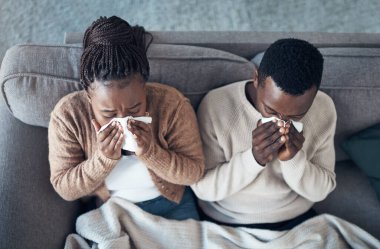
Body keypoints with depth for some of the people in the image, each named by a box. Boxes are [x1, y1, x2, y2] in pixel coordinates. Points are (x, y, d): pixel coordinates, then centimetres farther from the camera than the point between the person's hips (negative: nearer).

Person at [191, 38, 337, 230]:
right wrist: (253, 158, -26)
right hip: (226, 221, -2)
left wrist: (294, 159, -22)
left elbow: (321, 191, -4)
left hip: (296, 219, 2)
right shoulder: (216, 105, -18)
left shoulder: (324, 109, -10)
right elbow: (201, 187, -14)